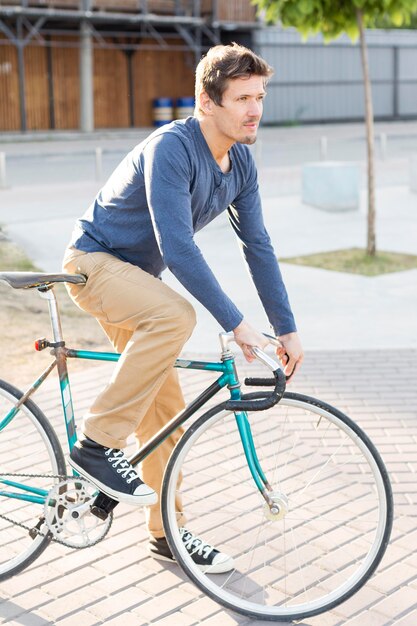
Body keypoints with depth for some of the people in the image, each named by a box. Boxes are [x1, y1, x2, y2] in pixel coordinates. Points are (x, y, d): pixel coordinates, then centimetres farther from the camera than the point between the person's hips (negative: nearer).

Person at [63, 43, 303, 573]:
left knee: (166, 408, 4)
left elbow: (257, 246, 1)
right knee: (175, 316, -36)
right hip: (94, 261, -8)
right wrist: (235, 322, -35)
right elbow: (177, 247, -34)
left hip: (136, 274, 8)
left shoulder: (240, 161, -2)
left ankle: (167, 532, 17)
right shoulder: (171, 149, -27)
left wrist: (287, 329, -2)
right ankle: (97, 444, -23)